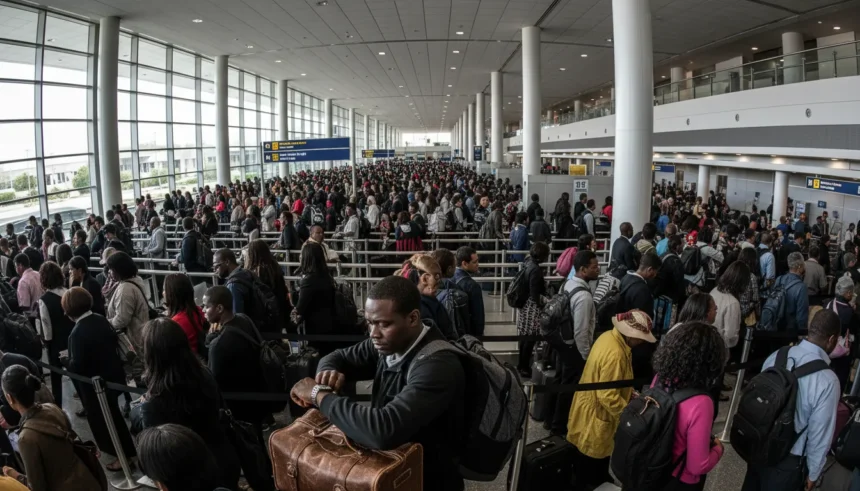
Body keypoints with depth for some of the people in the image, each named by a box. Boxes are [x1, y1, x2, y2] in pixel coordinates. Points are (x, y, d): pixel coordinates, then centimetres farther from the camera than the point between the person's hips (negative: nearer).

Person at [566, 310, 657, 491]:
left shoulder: (609, 336, -3)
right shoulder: (614, 354, -33)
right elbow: (609, 397, -30)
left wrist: (631, 393, 6)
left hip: (591, 406, 9)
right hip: (596, 414, -9)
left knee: (600, 454, 28)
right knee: (593, 457, 11)